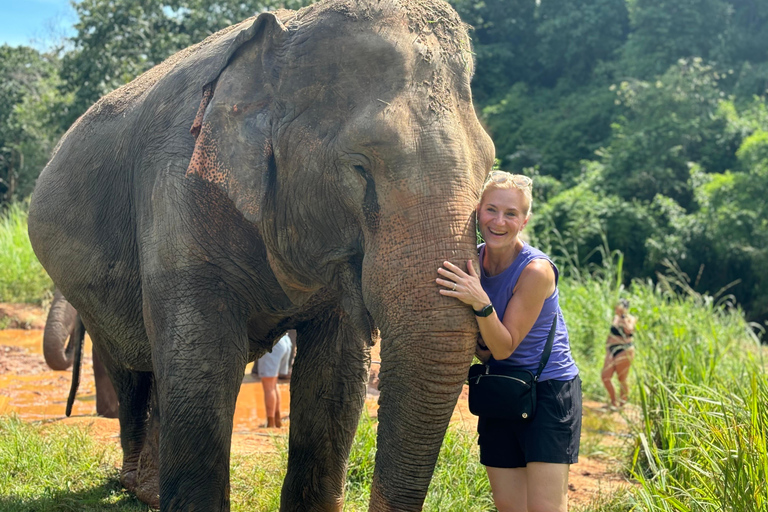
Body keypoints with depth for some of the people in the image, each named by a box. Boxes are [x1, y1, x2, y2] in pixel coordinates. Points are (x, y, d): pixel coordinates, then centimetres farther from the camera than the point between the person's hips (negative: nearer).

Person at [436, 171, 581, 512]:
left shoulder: (536, 270, -19)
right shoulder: (471, 261, -2)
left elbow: (505, 346, -19)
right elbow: (486, 353, 1)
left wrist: (481, 303, -34)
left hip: (549, 392, -6)